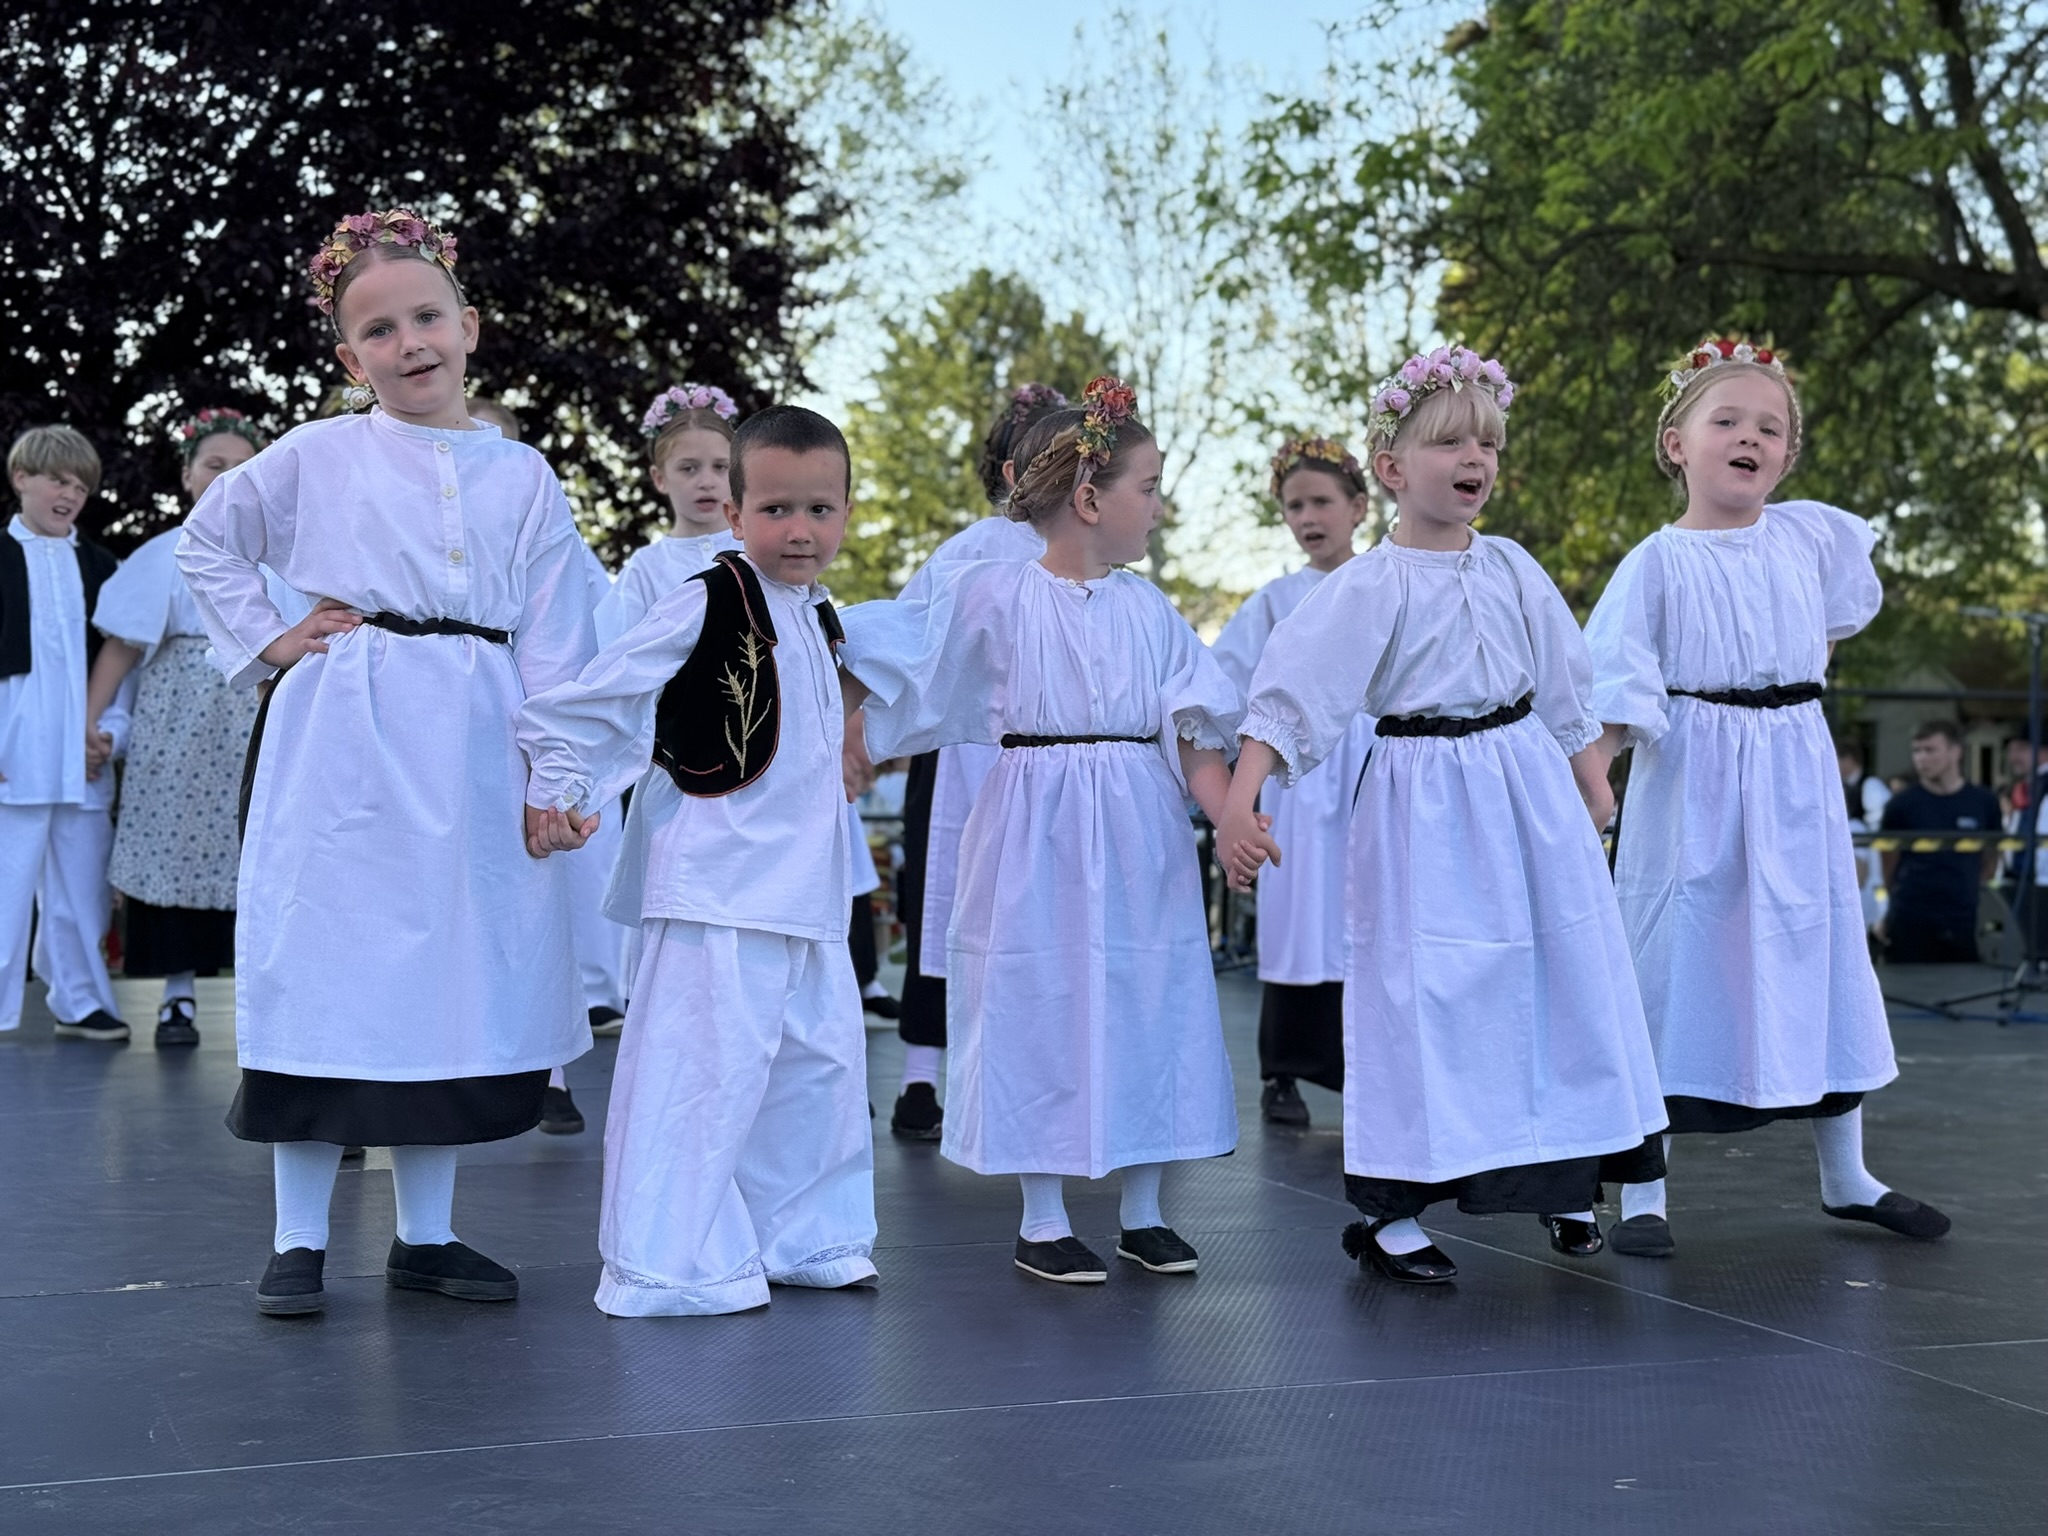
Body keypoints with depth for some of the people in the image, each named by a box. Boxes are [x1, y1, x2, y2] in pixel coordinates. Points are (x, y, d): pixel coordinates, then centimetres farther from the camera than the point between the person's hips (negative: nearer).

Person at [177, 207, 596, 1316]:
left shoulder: (524, 476, 8)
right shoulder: (318, 457, 4)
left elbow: (553, 639, 5)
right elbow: (204, 542, 16)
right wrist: (266, 642, 5)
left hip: (473, 750, 2)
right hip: (344, 739, -2)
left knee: (455, 971, 7)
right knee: (329, 964, -2)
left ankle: (425, 1233, 18)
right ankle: (298, 1240, 7)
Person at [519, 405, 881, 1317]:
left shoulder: (818, 616, 14)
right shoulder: (708, 602, -12)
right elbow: (602, 691, -13)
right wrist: (559, 791, -13)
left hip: (805, 891, 9)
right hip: (719, 890, -9)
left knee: (821, 1059, 14)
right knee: (702, 1066, -9)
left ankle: (805, 1237, 29)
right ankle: (666, 1266, 0)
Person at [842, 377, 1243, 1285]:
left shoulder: (1145, 607, 7)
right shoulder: (991, 594, -4)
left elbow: (1193, 731, 2)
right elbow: (870, 661, 0)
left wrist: (1234, 821, -10)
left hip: (1141, 835, 4)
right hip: (1038, 834, -4)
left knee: (1149, 1005, 7)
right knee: (1041, 1007, 1)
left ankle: (1143, 1213, 20)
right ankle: (1042, 1221, 13)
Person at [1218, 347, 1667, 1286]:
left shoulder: (1510, 567, 6)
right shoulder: (1370, 586, -10)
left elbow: (1564, 689, 17)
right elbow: (1287, 695, -16)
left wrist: (1592, 785, 19)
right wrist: (1237, 805, -26)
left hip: (1530, 794, 5)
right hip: (1426, 805, -5)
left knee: (1560, 979, 10)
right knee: (1422, 990, -5)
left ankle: (1565, 1182, 27)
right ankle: (1389, 1214, 5)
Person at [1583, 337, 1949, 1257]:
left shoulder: (1812, 533, 3)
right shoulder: (1658, 564, -9)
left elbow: (1843, 612, 26)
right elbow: (1616, 701, -15)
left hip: (1796, 777, 5)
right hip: (1692, 786, -4)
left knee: (1821, 964, 12)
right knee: (1674, 972, -3)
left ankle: (1846, 1180, 27)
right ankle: (1642, 1197, 5)